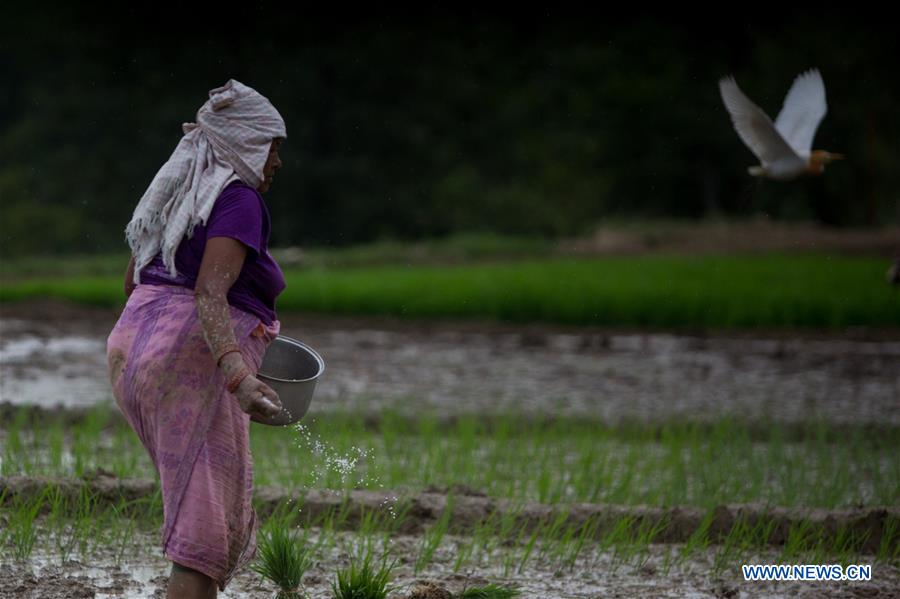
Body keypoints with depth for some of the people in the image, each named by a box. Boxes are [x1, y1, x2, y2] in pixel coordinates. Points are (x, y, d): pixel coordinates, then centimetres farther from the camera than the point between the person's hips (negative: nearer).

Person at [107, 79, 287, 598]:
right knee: (208, 524, -6)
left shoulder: (175, 196, 17)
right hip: (194, 365, -9)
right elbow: (210, 293, -24)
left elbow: (132, 283, 24)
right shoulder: (239, 201, -10)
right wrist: (239, 375, -35)